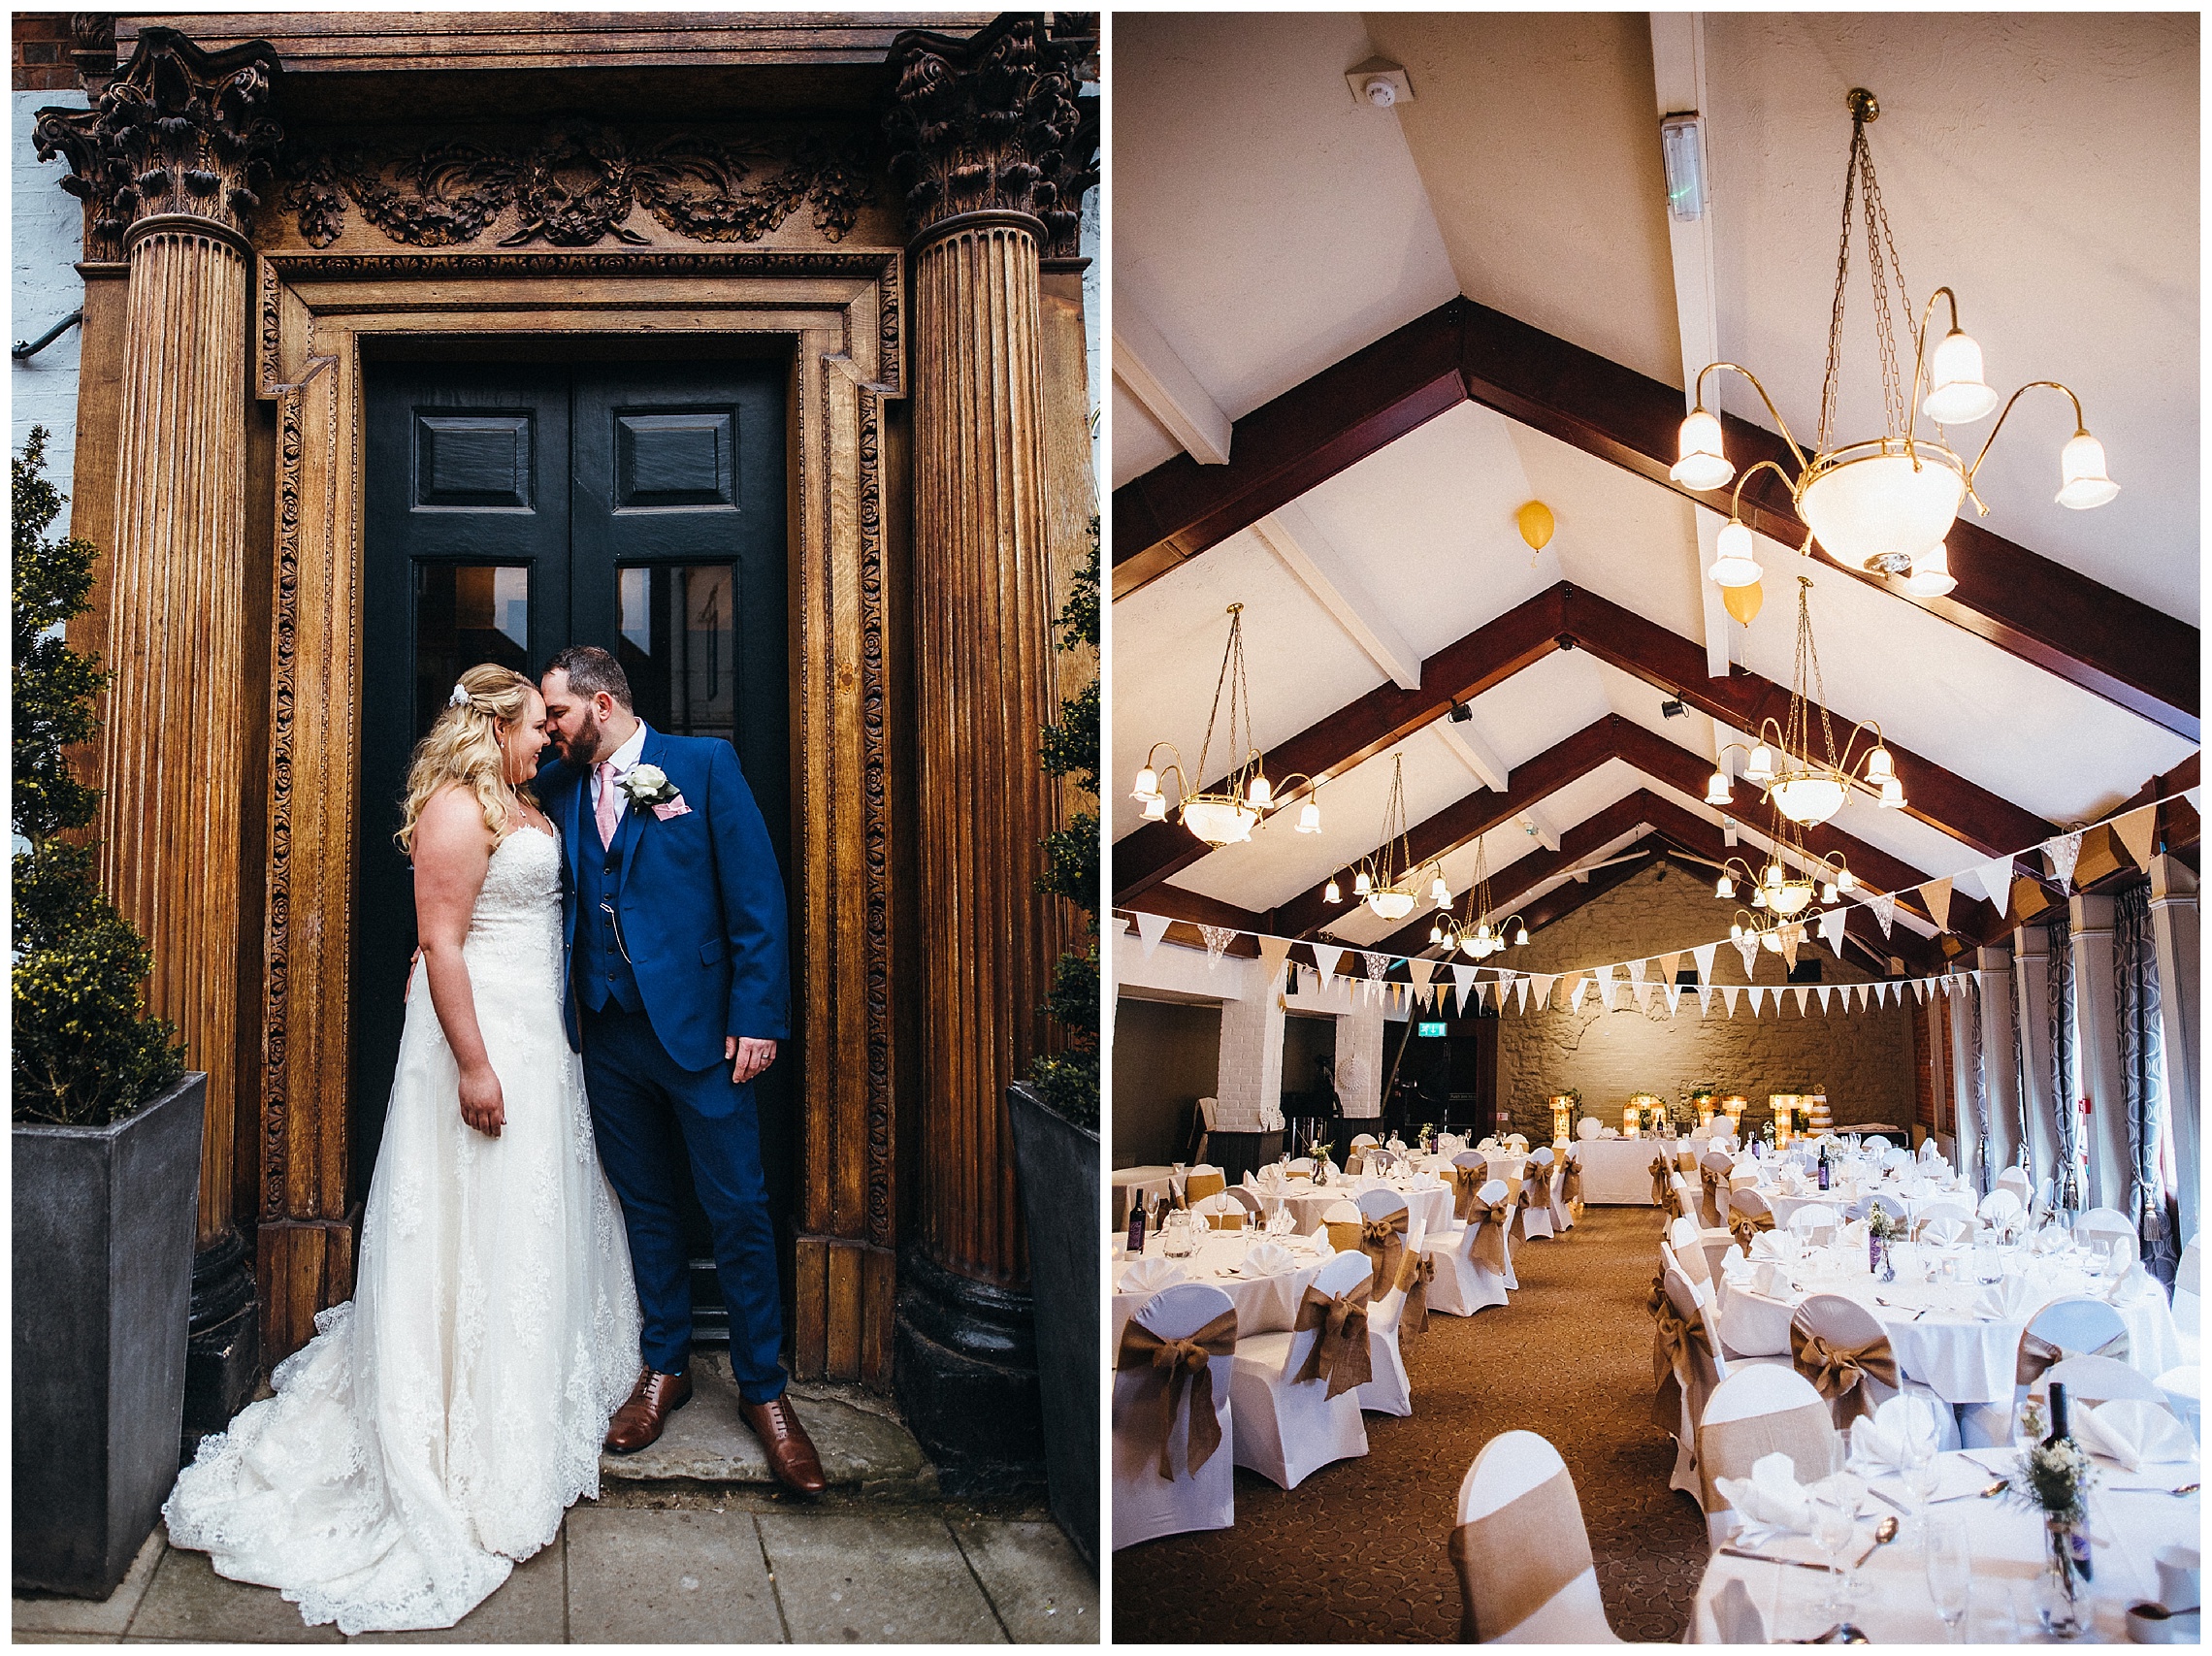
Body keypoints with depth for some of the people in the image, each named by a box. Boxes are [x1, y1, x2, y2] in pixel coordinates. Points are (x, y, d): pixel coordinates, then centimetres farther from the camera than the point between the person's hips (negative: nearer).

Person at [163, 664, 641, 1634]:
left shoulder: (521, 807, 13)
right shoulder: (456, 808, -16)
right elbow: (441, 944, -22)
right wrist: (474, 1065, -24)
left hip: (534, 1035, 10)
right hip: (480, 1034, -10)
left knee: (532, 1218, 17)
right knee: (476, 1226, -2)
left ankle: (532, 1400, 32)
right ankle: (477, 1453, 8)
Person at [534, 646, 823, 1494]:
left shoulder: (703, 763, -4)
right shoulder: (560, 788, 10)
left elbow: (757, 891, -8)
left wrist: (756, 1015, -13)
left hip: (699, 1025, -4)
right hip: (609, 1033, 4)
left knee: (738, 1211, 1)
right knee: (646, 1206, 15)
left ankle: (763, 1389, 15)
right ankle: (664, 1368, 31)